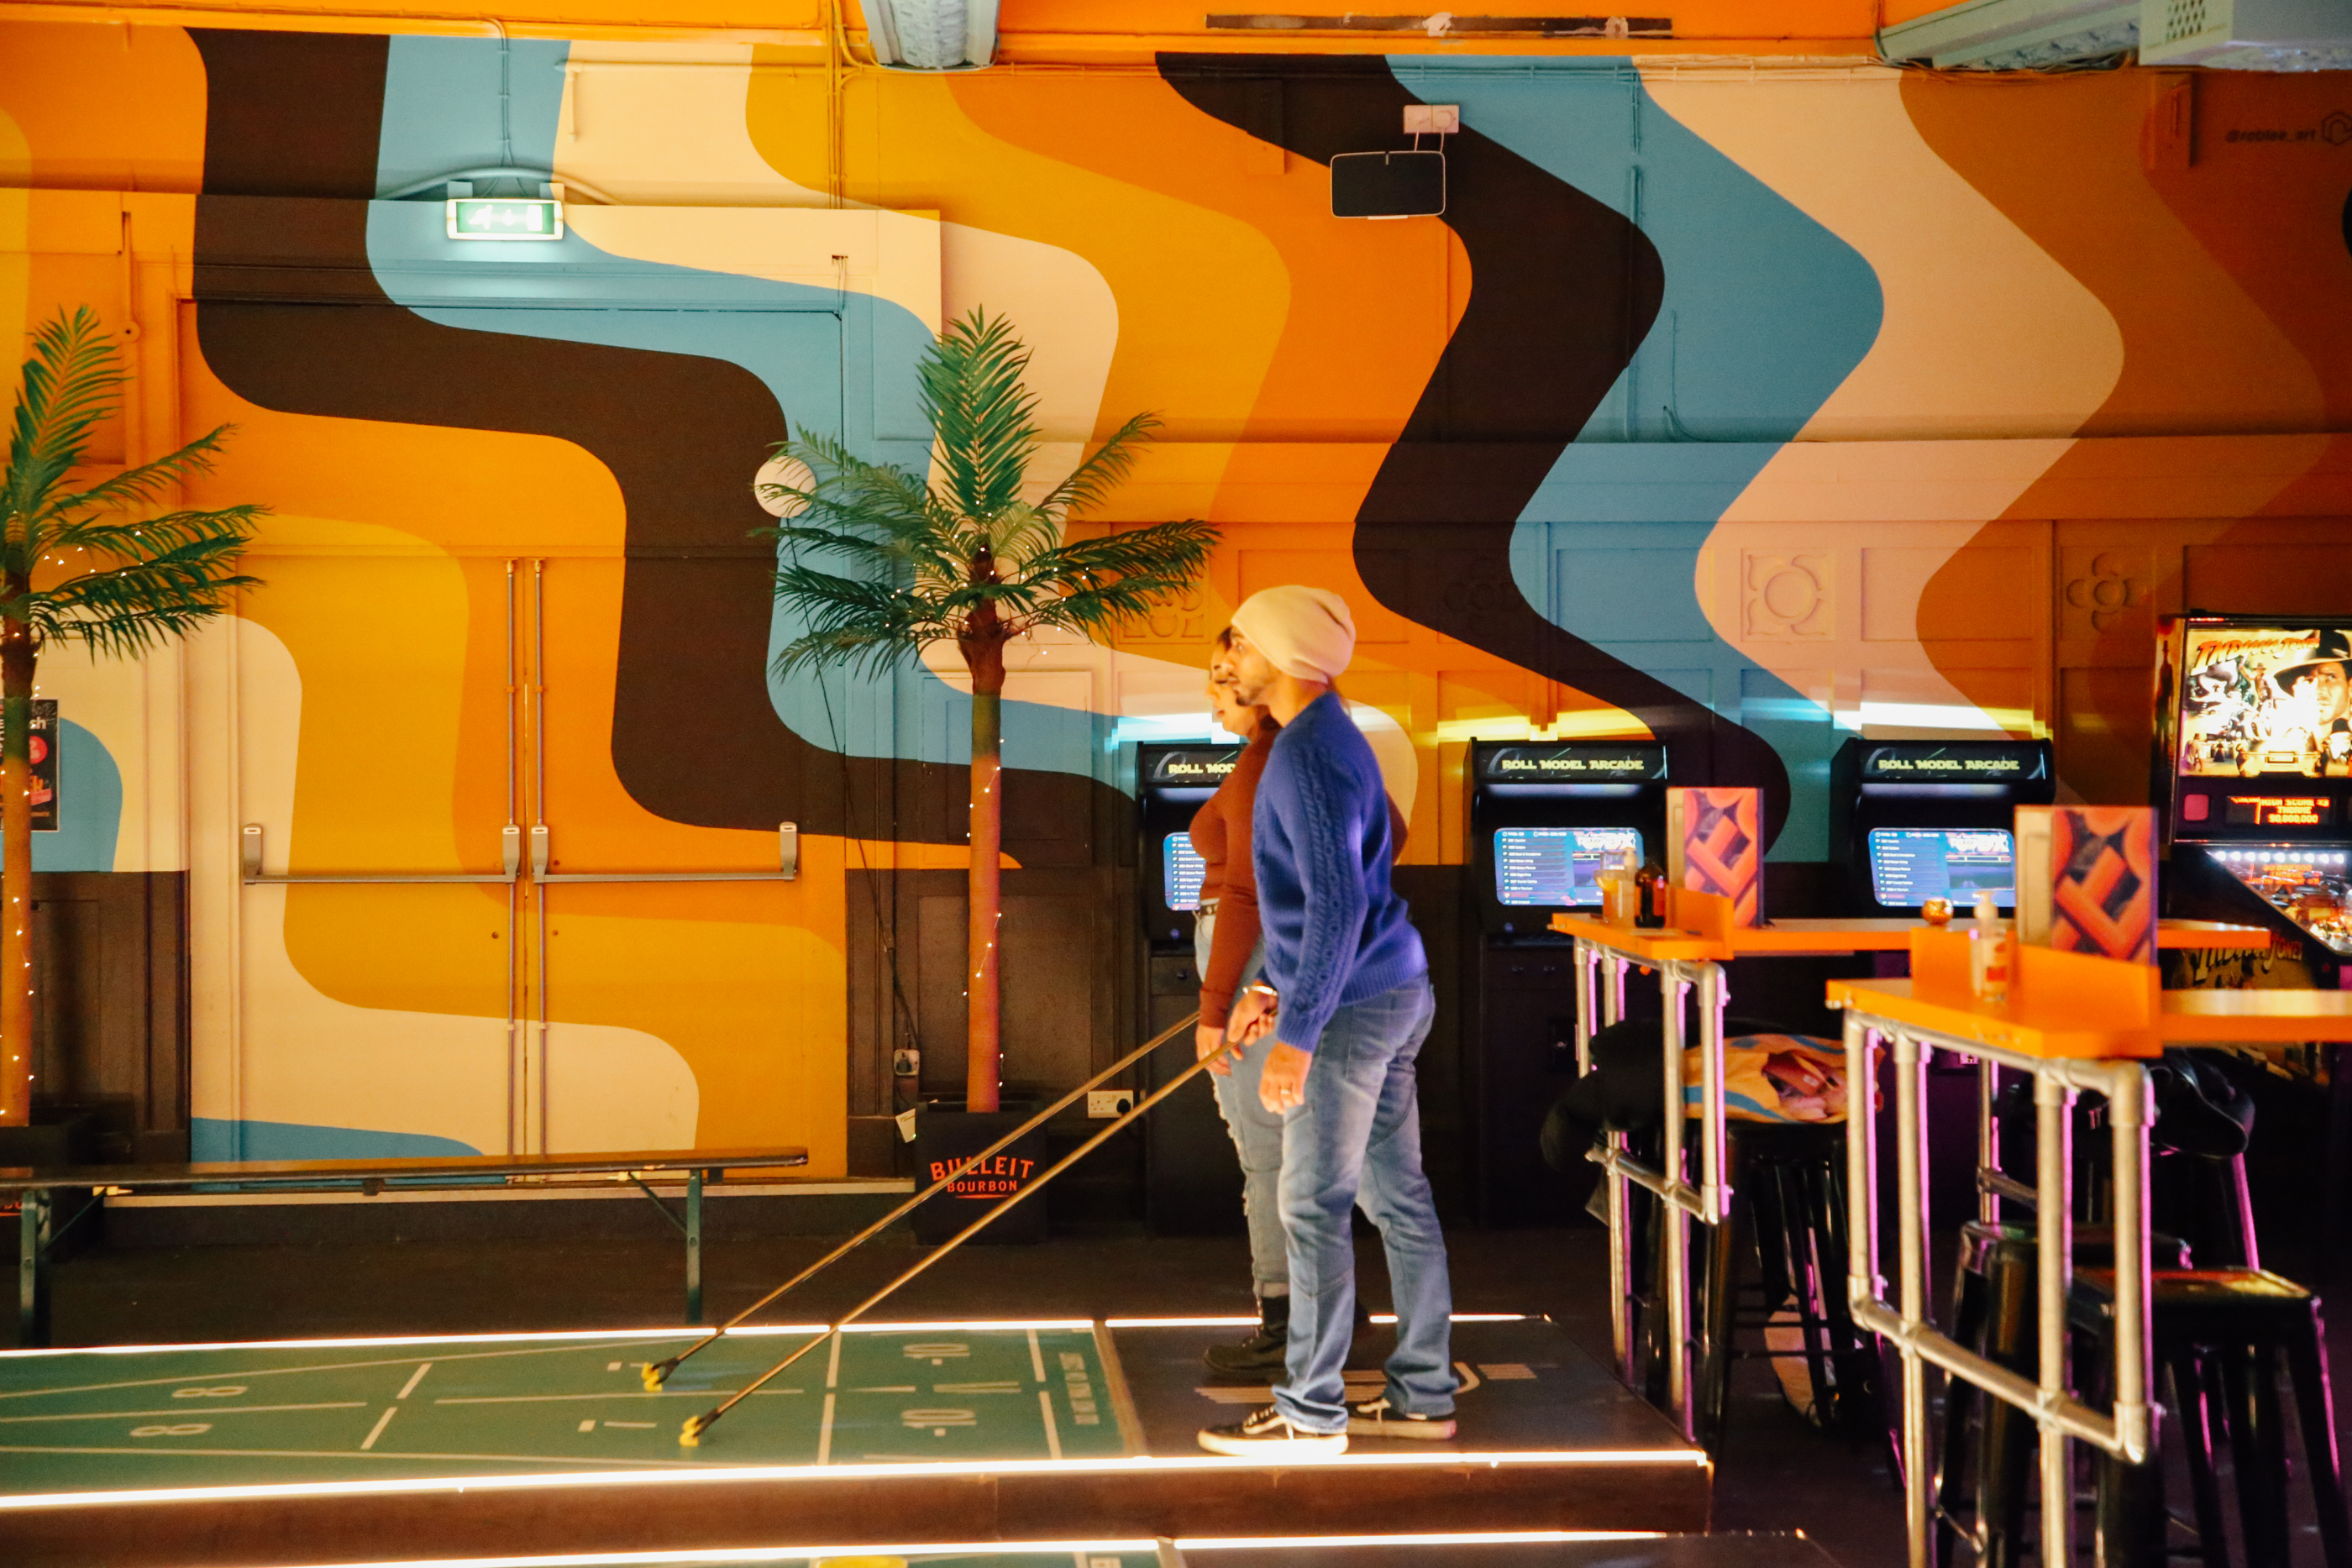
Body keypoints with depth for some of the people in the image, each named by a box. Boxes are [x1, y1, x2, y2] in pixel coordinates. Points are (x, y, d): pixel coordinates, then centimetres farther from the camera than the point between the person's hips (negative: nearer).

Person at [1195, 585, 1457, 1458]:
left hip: (1352, 1008, -10)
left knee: (1313, 1208, -3)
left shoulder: (1309, 758, -19)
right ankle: (1423, 1394, 18)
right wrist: (1275, 988, 24)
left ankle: (1310, 1412, 5)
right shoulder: (1327, 741, 14)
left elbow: (1339, 904, -26)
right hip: (1387, 995, 10)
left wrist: (1297, 1035, -26)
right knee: (1397, 1196, 12)